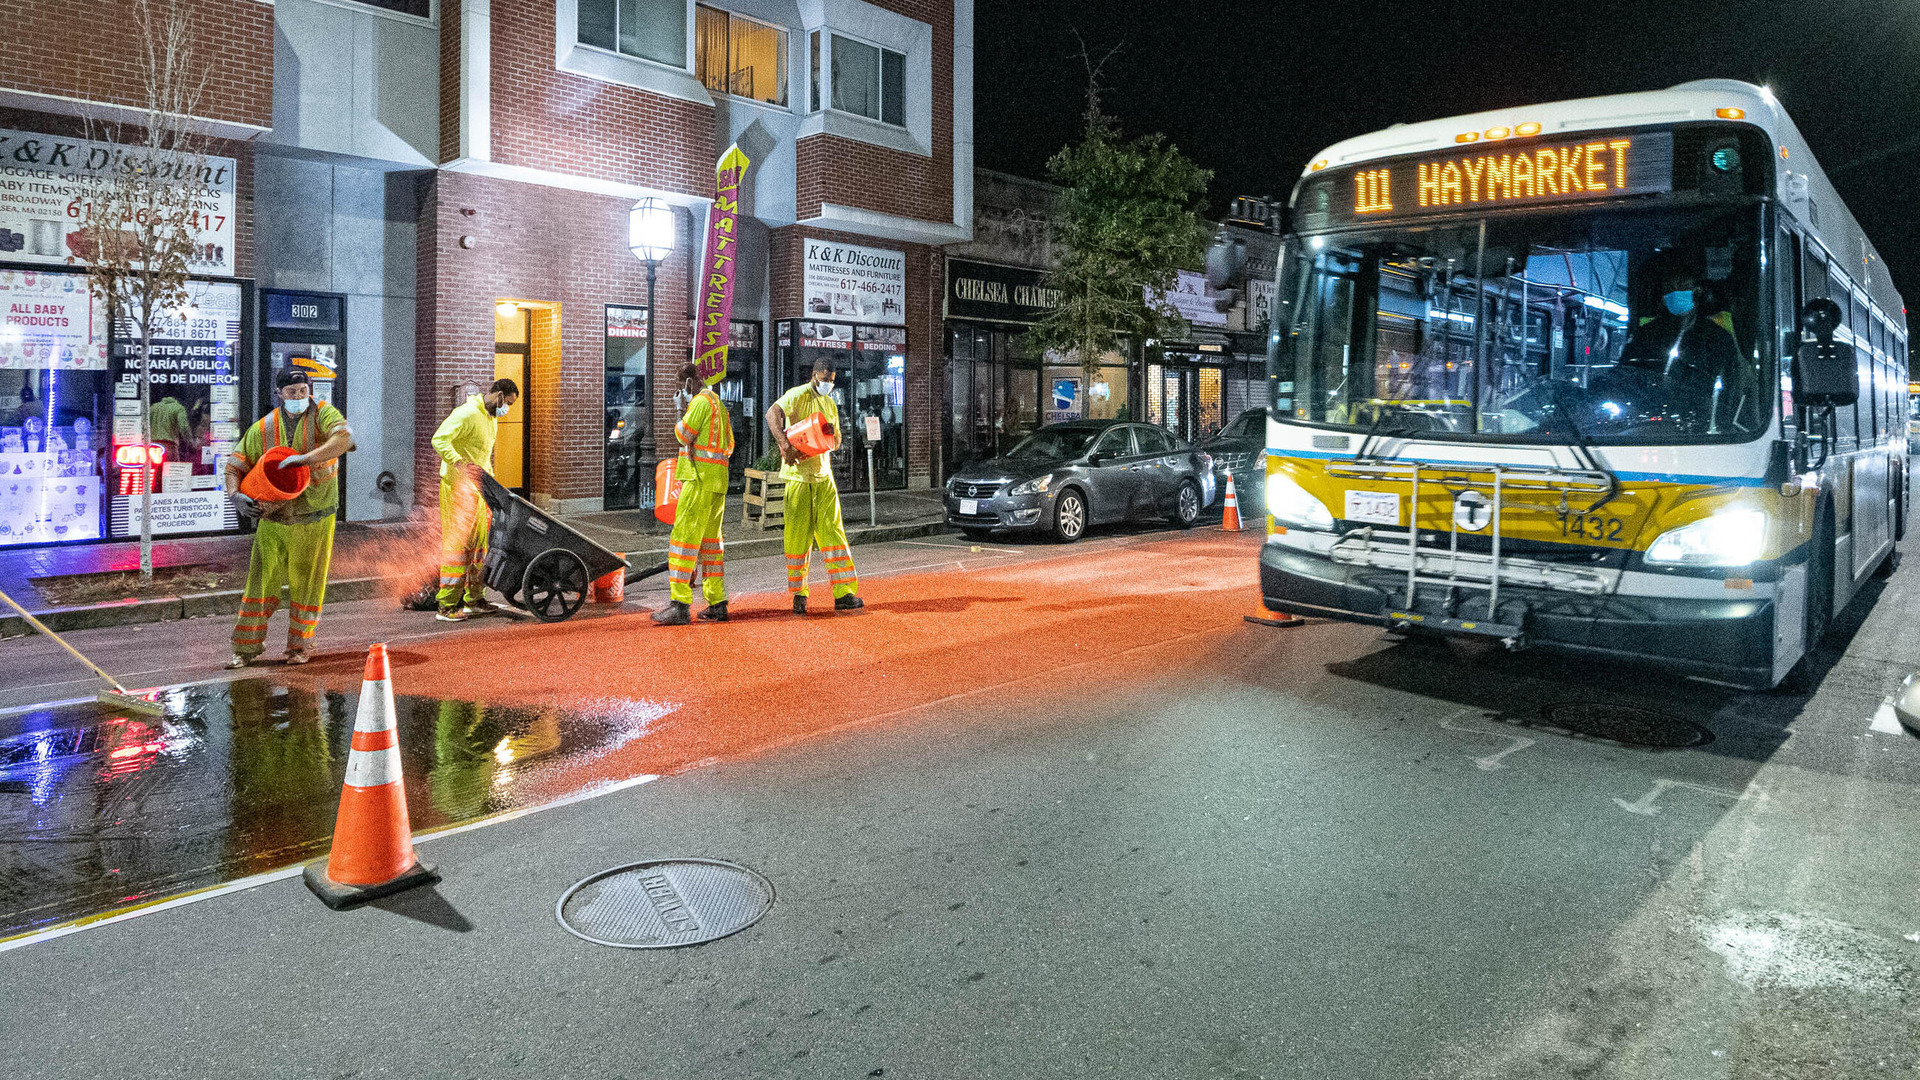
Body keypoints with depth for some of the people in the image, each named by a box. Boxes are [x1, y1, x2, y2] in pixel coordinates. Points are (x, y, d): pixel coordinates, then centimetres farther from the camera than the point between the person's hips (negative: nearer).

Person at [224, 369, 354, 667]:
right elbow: (235, 465, 5)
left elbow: (343, 438, -27)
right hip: (274, 519, 2)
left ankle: (299, 646, 22)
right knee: (261, 579, 0)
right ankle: (247, 646, 11)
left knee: (307, 584, 7)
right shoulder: (263, 428, 1)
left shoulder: (323, 415, -6)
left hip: (315, 521, -2)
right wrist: (235, 494, -15)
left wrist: (305, 458, -38)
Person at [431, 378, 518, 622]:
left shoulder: (491, 417, 16)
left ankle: (474, 599, 21)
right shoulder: (467, 414, -15)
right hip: (457, 486, -10)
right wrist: (461, 464, -37)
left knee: (480, 543, 12)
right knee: (457, 544, -9)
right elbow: (439, 440, -26)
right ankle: (447, 606, -5)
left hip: (478, 488, 10)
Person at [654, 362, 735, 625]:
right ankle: (717, 604, 13)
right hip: (718, 481, 10)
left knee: (684, 538, -11)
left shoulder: (701, 401, -8)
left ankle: (679, 605, -14)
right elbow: (729, 446, 26)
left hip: (700, 479, -10)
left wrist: (678, 419, 4)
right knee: (710, 541, 12)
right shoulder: (717, 402, 22)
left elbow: (684, 435, -13)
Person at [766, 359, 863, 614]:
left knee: (832, 530, 1)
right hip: (798, 473, -6)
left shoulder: (830, 404, 18)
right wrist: (785, 445, -35)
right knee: (798, 533, 0)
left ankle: (843, 594, 0)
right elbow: (772, 414, -23)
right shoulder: (798, 395, -5)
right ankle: (799, 594, 10)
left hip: (823, 474, 6)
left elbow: (837, 442, 20)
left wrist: (831, 438, -5)